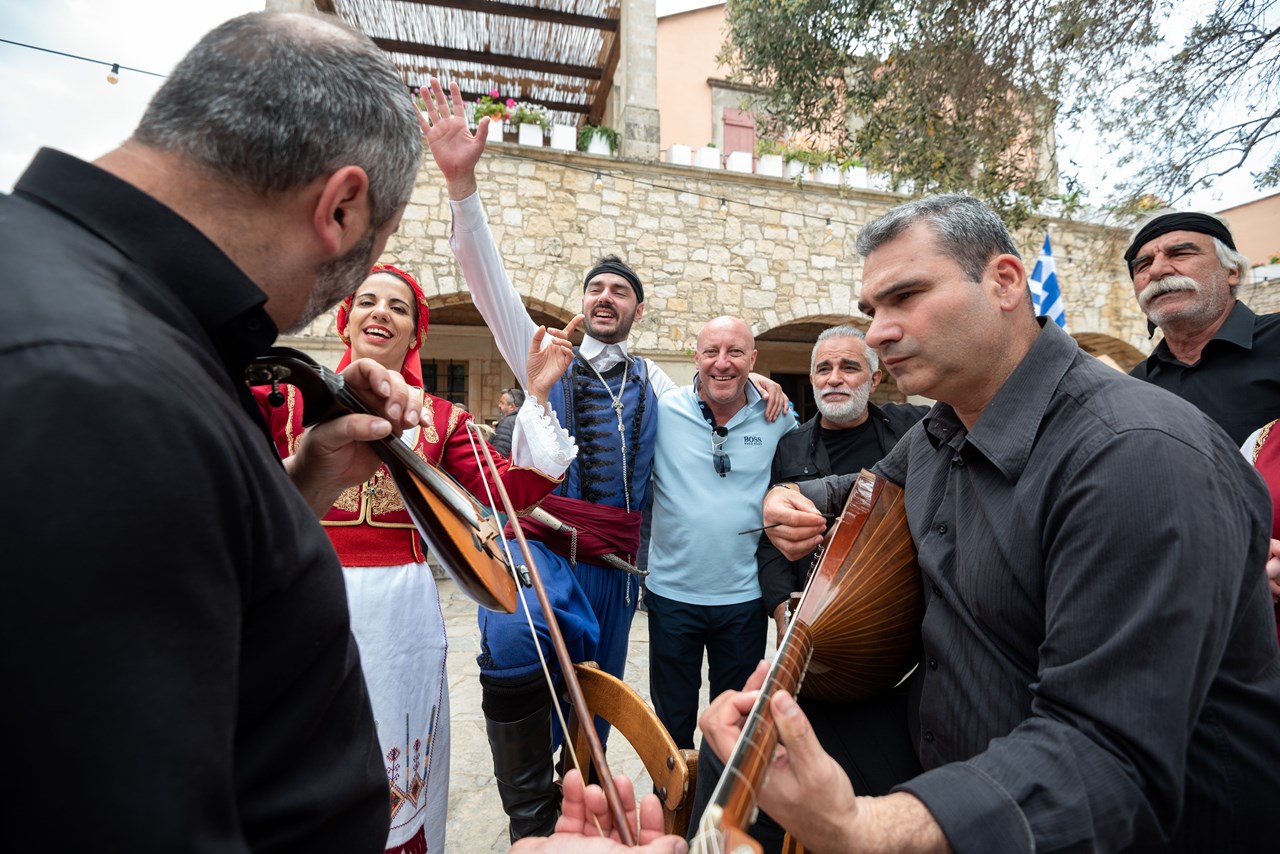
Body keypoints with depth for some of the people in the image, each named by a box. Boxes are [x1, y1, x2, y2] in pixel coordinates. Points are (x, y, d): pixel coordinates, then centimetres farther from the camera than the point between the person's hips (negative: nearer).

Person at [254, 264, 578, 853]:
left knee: (395, 774, 16)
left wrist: (536, 393, -11)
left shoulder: (441, 419, 4)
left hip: (401, 609, 1)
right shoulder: (290, 396, 2)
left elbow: (513, 491, -8)